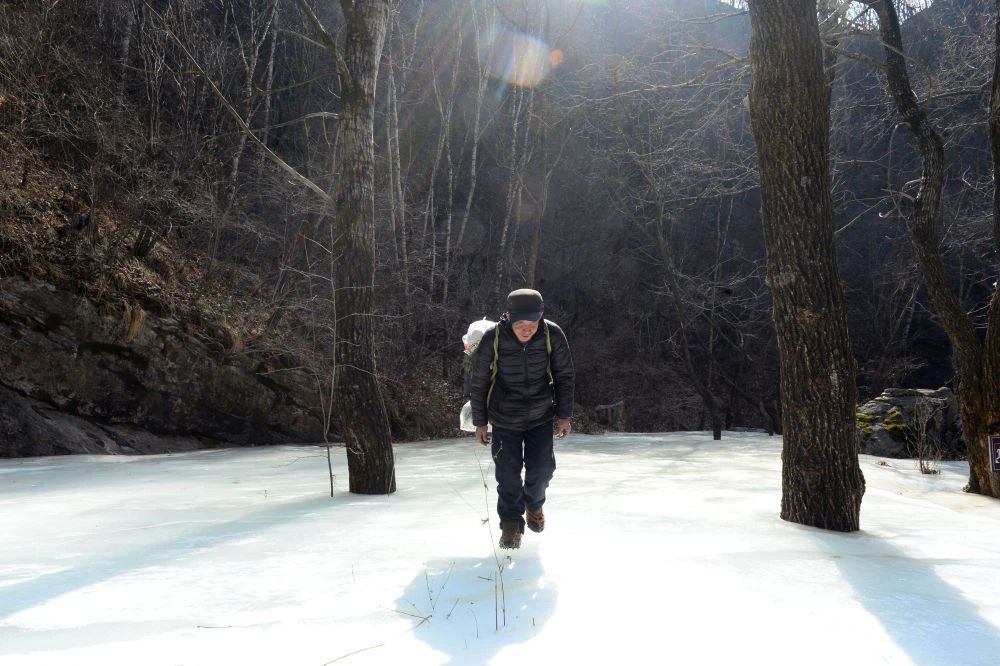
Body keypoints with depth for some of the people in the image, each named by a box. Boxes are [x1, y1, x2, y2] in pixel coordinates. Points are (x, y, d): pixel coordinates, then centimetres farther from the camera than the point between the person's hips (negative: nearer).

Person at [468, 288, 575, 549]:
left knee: (542, 469, 2)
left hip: (541, 417, 1)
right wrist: (480, 422, 0)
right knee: (508, 473, -3)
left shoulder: (552, 335, -18)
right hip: (504, 420, -1)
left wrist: (564, 414, 2)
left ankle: (534, 505, 34)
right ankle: (511, 523, 19)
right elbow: (478, 383, -7)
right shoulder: (493, 339, -22)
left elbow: (564, 375, -2)